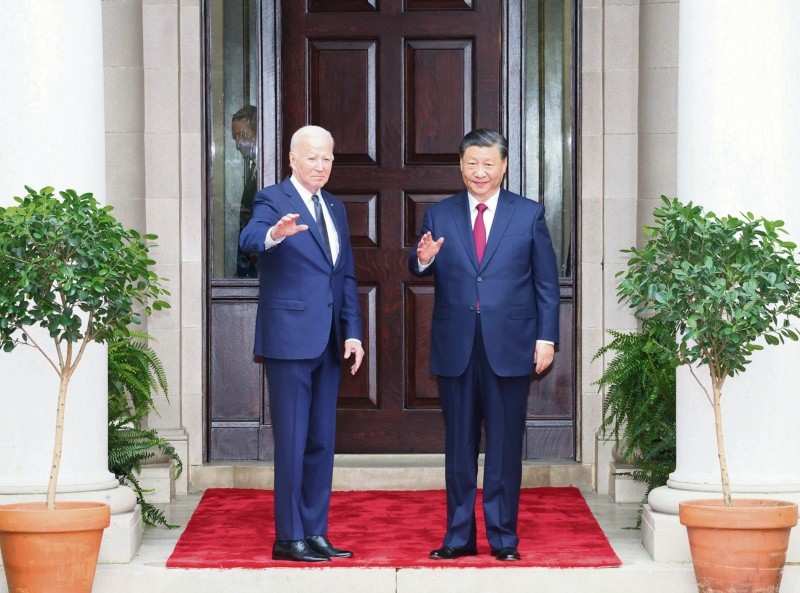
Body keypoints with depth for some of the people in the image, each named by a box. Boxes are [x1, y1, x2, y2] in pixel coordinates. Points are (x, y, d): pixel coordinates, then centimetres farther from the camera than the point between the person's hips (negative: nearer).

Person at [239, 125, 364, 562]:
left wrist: (353, 332, 7)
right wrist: (274, 234, -48)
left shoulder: (335, 209, 16)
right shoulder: (272, 201, -5)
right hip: (289, 339, -7)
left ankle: (315, 533, 16)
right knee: (292, 440, -5)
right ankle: (288, 538, 0)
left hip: (328, 343, 7)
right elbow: (249, 240, -26)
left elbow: (347, 276, 17)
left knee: (321, 441, 10)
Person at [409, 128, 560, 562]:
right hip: (455, 348, 1)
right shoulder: (439, 216, 8)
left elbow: (546, 283, 5)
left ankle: (503, 537, 11)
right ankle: (459, 537, 14)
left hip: (509, 347, -1)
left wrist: (546, 337, -2)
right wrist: (422, 260, -19)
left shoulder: (529, 214, 5)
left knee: (505, 446, 3)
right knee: (459, 445, 7)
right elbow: (422, 273, 4)